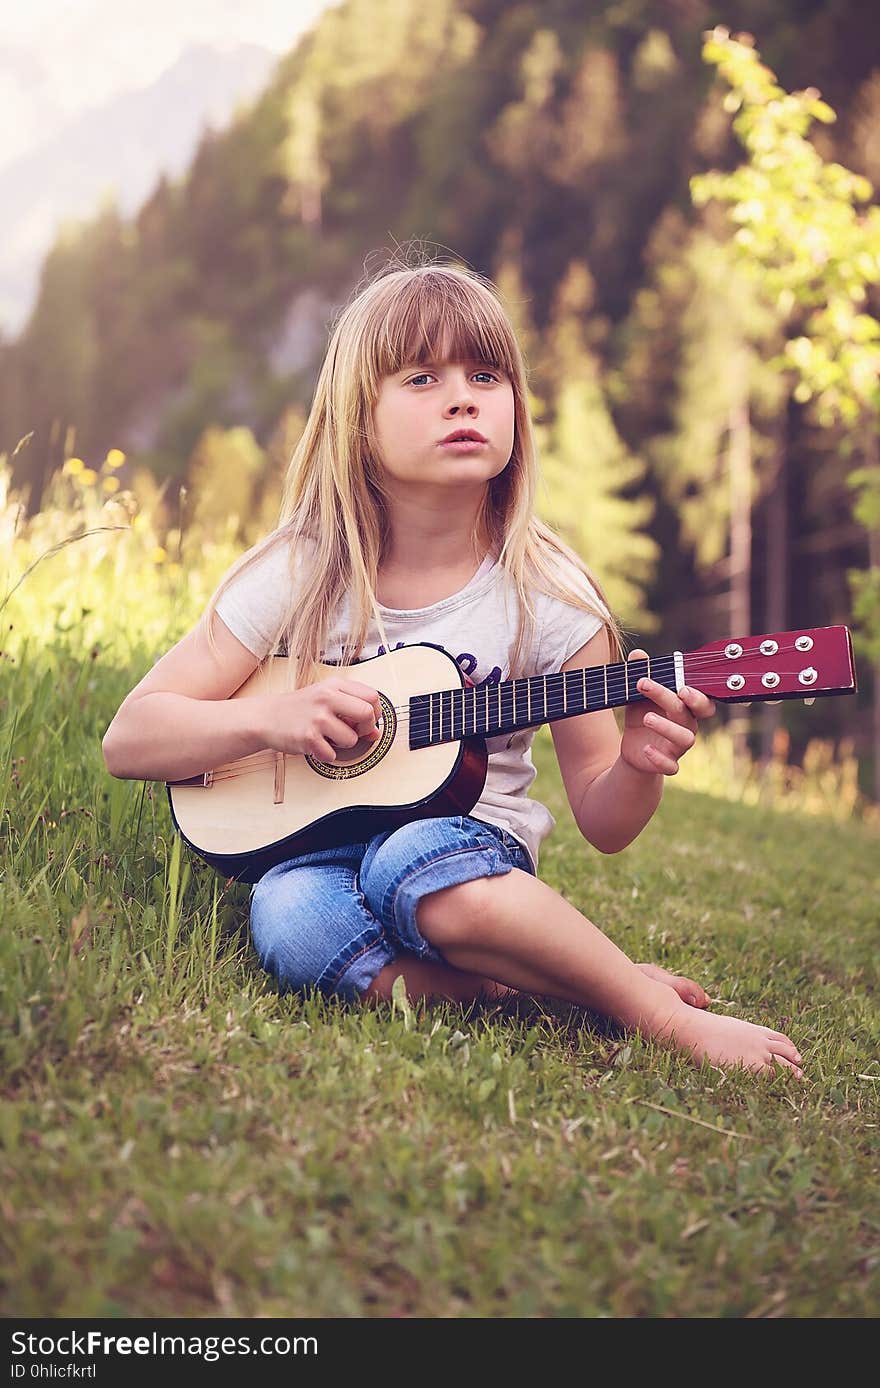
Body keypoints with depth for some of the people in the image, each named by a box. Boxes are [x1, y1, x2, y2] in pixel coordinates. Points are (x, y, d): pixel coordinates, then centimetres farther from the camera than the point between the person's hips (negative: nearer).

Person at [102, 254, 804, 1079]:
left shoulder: (548, 597, -6)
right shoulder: (299, 575, -6)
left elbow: (602, 825, 0)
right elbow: (128, 739, -4)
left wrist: (639, 767, -23)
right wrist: (269, 717, -21)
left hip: (471, 846, -1)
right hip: (311, 850, 1)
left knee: (417, 860, -36)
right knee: (290, 918, -34)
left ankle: (664, 1014, -21)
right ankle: (542, 979, -20)